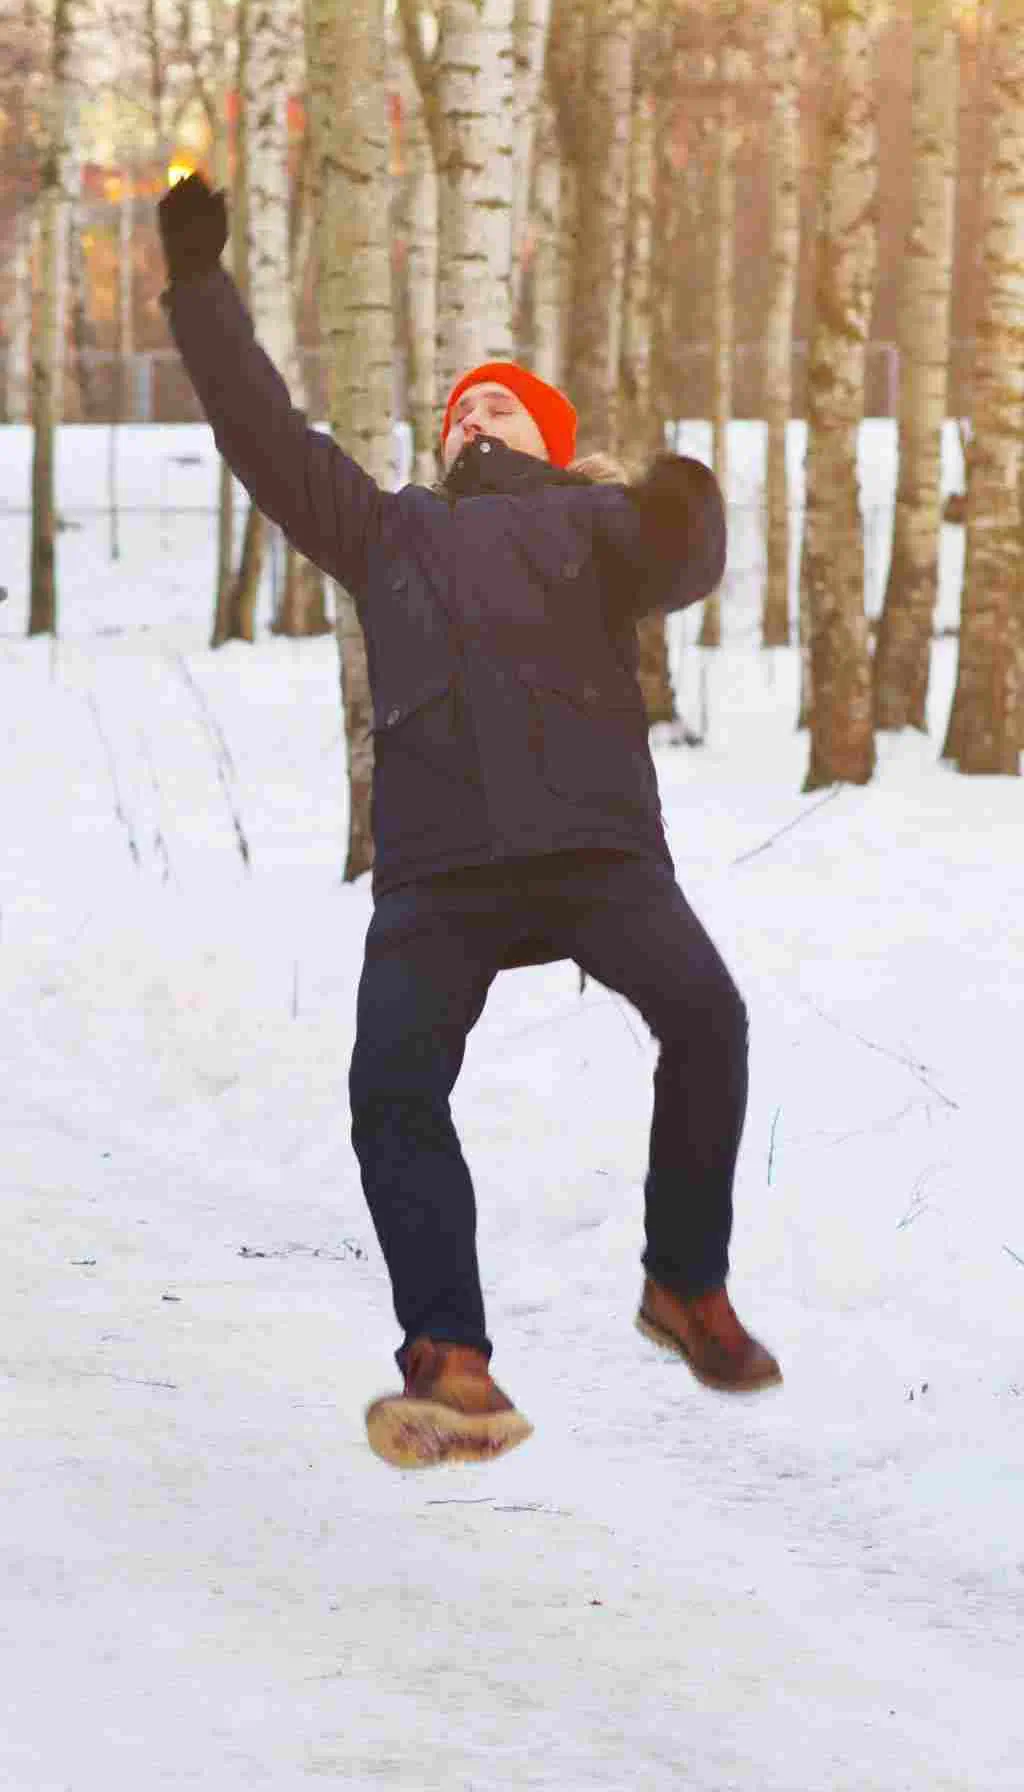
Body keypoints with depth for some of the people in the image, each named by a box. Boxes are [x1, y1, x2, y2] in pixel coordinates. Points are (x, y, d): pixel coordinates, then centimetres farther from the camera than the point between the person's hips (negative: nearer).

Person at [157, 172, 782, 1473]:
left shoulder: (595, 520, 19)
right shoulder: (391, 534, 28)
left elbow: (676, 566, -2)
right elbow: (266, 434, 24)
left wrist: (683, 522, -26)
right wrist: (200, 287, 18)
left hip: (595, 838, -2)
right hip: (435, 862, 2)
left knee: (702, 1013, -26)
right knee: (393, 1083, -18)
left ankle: (689, 1286, -9)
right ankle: (451, 1367, -20)